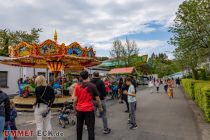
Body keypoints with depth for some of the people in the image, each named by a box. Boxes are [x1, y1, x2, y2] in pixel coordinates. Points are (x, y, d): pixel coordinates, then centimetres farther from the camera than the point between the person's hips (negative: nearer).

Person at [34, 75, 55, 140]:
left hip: (39, 107, -5)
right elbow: (53, 97, -4)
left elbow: (38, 98, -20)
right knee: (48, 123, 16)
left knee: (39, 124, 6)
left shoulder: (37, 88, -11)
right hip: (47, 107, 5)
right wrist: (49, 104, -3)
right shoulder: (50, 88, 1)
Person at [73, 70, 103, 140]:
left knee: (79, 127, 22)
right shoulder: (92, 86, -10)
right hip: (89, 109, -3)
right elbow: (97, 98, -4)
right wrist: (100, 107, 8)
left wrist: (74, 107, 15)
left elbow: (75, 99, -1)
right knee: (90, 128, 3)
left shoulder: (77, 86, -4)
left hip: (79, 109, 4)